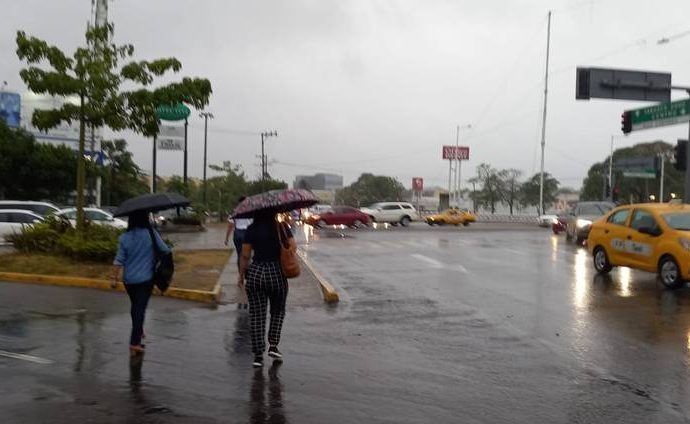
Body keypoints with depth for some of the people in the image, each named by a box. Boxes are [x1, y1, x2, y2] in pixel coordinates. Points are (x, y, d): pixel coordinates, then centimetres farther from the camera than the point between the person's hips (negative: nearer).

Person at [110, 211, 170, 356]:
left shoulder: (124, 238, -7)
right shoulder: (151, 234, -12)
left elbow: (119, 260, -6)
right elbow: (165, 250, -6)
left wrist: (114, 278, 2)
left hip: (129, 279, 3)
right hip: (146, 279, -3)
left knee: (135, 306, 22)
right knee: (140, 308, -1)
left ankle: (138, 333, 40)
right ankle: (134, 342, -8)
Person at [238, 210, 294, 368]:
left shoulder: (252, 230, 0)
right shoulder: (281, 227, -2)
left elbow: (245, 256, -2)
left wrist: (241, 275, 9)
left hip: (255, 273, 0)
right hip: (277, 273, 0)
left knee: (257, 314, 6)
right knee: (278, 311, 21)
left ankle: (258, 355, 4)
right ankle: (273, 346, 12)